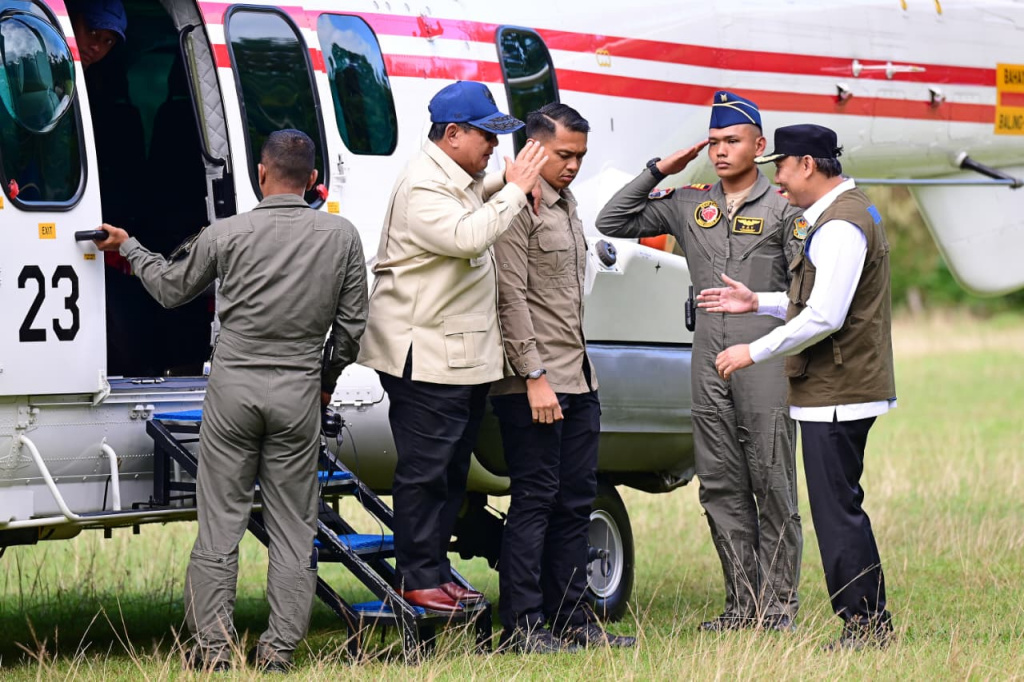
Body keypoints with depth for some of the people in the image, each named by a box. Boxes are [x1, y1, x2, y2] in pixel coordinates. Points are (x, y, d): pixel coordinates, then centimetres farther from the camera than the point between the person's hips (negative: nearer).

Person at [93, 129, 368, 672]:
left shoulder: (227, 234, -4)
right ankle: (279, 648, 6)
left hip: (233, 387, -1)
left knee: (219, 522, 6)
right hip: (298, 393, 1)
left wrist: (128, 248, 29)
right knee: (292, 527, 8)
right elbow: (352, 322, 6)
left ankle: (212, 646, 6)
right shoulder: (340, 236, 0)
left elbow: (172, 289, 12)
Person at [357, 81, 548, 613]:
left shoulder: (462, 181, 14)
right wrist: (515, 189, -22)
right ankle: (418, 579, 0)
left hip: (465, 356, 10)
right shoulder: (421, 187, -16)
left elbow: (477, 205, 35)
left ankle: (436, 570, 21)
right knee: (424, 470, -5)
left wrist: (507, 183, 11)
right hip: (425, 356, -10)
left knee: (452, 469, 14)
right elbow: (467, 235, -30)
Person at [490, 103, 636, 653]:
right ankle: (520, 626, -3)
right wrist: (535, 376, -19)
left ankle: (571, 618, 16)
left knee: (575, 501, 10)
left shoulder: (565, 205, 18)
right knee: (535, 500, -7)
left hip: (578, 381, 9)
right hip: (534, 384, -9)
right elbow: (511, 299, -16)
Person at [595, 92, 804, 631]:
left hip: (765, 361, -5)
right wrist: (658, 172, 7)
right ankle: (743, 604, 11)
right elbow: (611, 223, 14)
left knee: (773, 485, -3)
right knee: (721, 488, 5)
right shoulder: (688, 205, 13)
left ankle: (779, 604, 0)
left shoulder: (783, 208, 1)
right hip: (709, 364, 5)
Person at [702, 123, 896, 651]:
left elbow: (825, 316, -23)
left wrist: (754, 352, -15)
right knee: (841, 508, 13)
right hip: (841, 389, 11)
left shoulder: (842, 225, -17)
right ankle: (868, 625, 17)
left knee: (837, 510, -8)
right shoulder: (845, 213, 17)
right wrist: (759, 303, 22)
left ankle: (864, 626, -5)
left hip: (836, 394, -11)